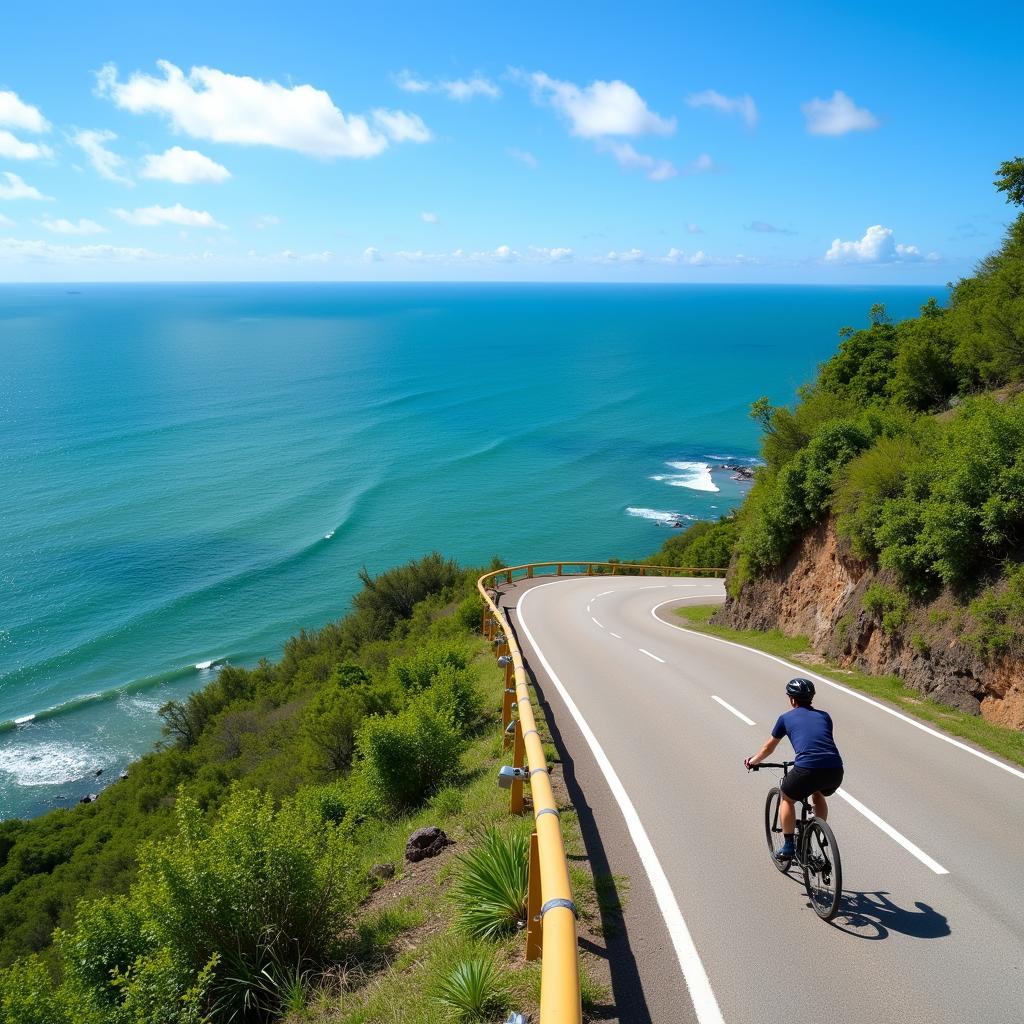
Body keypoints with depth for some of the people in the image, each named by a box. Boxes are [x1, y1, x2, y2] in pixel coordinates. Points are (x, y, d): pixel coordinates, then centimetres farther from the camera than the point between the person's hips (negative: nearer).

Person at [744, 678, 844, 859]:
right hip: (835, 771, 4)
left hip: (807, 769, -4)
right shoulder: (824, 716, 24)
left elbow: (768, 747, 28)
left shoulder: (786, 718, 16)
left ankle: (788, 847, 22)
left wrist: (753, 761, 47)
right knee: (818, 794, 36)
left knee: (787, 799, 25)